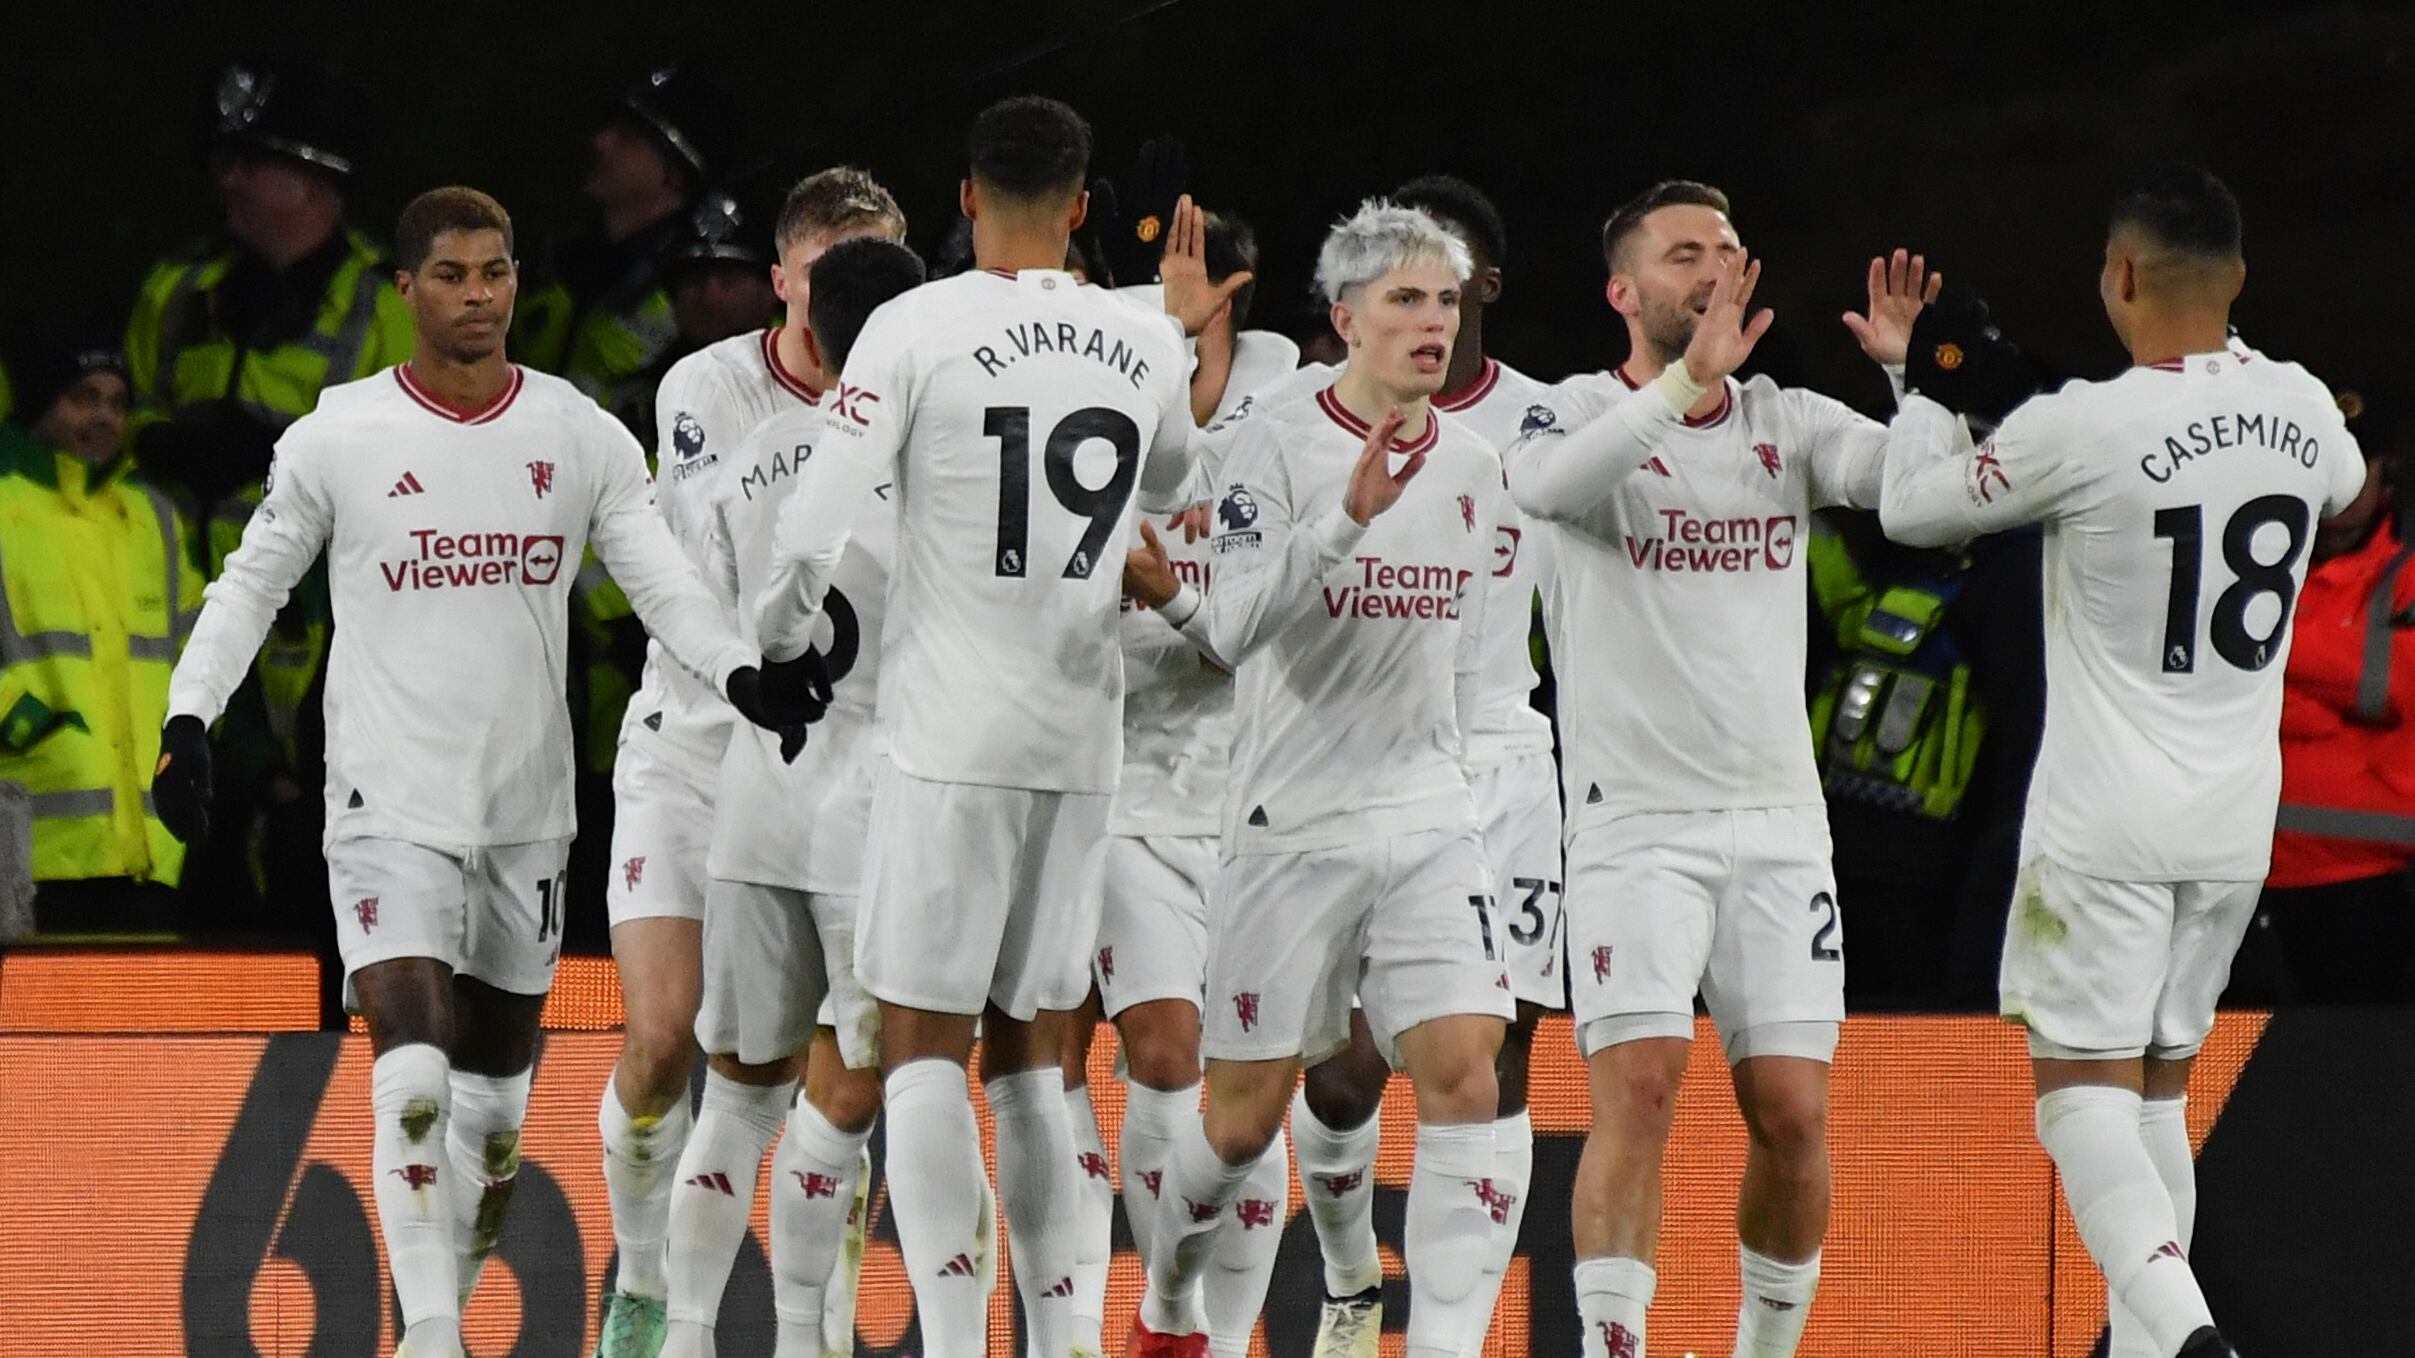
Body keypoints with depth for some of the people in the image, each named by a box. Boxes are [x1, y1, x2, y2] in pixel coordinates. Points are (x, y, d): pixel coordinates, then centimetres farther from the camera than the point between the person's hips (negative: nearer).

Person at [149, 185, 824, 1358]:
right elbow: (252, 584, 7)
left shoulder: (582, 436, 2)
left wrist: (742, 675, -22)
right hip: (390, 803, -3)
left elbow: (662, 579, -3)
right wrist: (188, 716, -6)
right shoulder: (337, 438, -3)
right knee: (413, 1075, -18)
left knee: (496, 1096, 12)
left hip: (527, 802, 3)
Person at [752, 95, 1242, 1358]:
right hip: (1083, 742, 4)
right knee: (1028, 1042, 14)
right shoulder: (1144, 346, 6)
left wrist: (777, 636, 8)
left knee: (924, 1044, -2)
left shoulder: (918, 327, -9)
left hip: (952, 737, -4)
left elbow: (816, 520, -11)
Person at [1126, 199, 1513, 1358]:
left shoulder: (1473, 468, 9)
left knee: (1465, 1081, -13)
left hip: (1428, 825, 4)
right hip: (1291, 825, -4)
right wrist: (1347, 515, -31)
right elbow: (1234, 630, -20)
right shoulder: (1278, 448, -8)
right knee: (1246, 1116, 5)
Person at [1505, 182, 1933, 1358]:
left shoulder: (1789, 421, 10)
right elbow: (1542, 488, -27)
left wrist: (1907, 370, -18)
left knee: (1794, 1118, 1)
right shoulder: (1585, 412, -2)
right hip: (1635, 828, -4)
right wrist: (1687, 380, -35)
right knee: (1639, 1095, -16)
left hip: (1779, 825, 4)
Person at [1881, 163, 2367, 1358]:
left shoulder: (2080, 428, -16)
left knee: (2081, 1090, -5)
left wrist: (1932, 389, 16)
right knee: (2159, 1088, 17)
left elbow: (1911, 510, 0)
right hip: (2236, 824, 6)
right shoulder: (2299, 410, 1)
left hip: (2104, 827, -6)